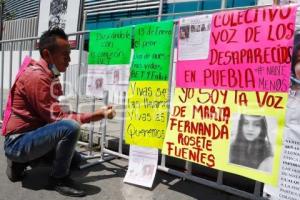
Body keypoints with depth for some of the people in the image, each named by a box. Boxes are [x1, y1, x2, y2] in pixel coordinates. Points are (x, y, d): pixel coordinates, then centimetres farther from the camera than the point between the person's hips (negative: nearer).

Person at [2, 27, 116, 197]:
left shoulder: (51, 76, 8)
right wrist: (96, 115, -25)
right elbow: (57, 117, -26)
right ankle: (59, 179, -9)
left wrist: (97, 114, -9)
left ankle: (21, 162, 17)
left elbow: (57, 114, 2)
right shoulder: (36, 77, -22)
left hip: (32, 135, 10)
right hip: (19, 142, -10)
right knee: (71, 127, -32)